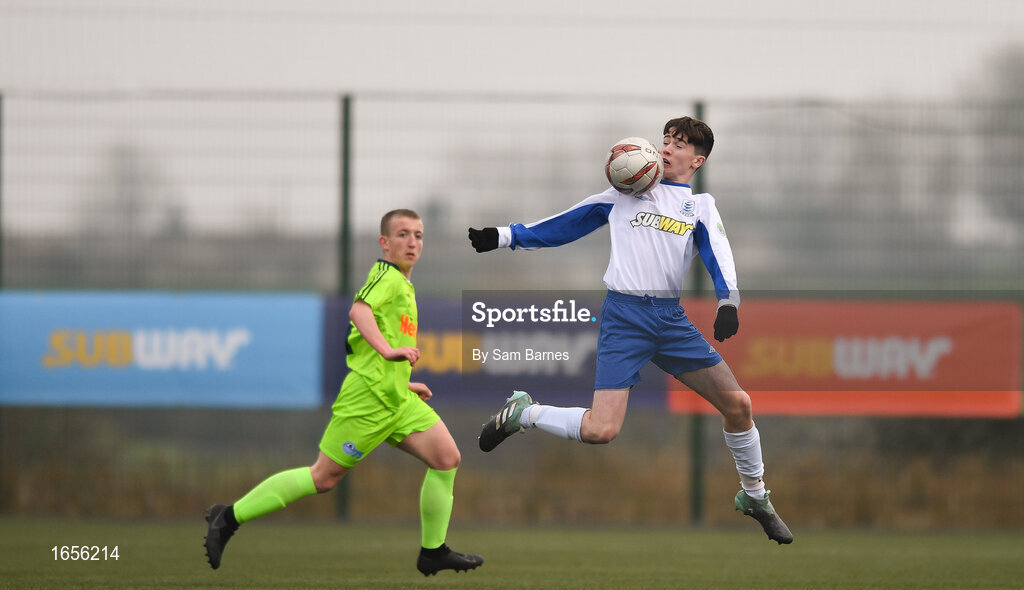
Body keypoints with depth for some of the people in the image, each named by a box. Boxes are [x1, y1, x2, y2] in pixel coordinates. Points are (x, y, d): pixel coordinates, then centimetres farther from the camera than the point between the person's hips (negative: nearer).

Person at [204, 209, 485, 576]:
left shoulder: (403, 285, 24)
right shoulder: (387, 276, -5)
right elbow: (359, 309, -27)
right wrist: (388, 350, -38)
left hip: (396, 398, 9)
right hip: (369, 396, -9)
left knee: (447, 457, -5)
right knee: (324, 477, -6)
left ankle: (433, 553, 0)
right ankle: (229, 517, 2)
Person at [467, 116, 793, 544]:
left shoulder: (700, 207, 14)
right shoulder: (627, 192, 14)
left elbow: (719, 255, -4)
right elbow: (565, 224, 19)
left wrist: (728, 302, -23)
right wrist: (506, 236, 14)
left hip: (671, 317, 2)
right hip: (624, 317, -2)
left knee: (737, 404, -3)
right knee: (601, 430, -19)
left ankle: (754, 497, 20)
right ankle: (522, 414, 8)